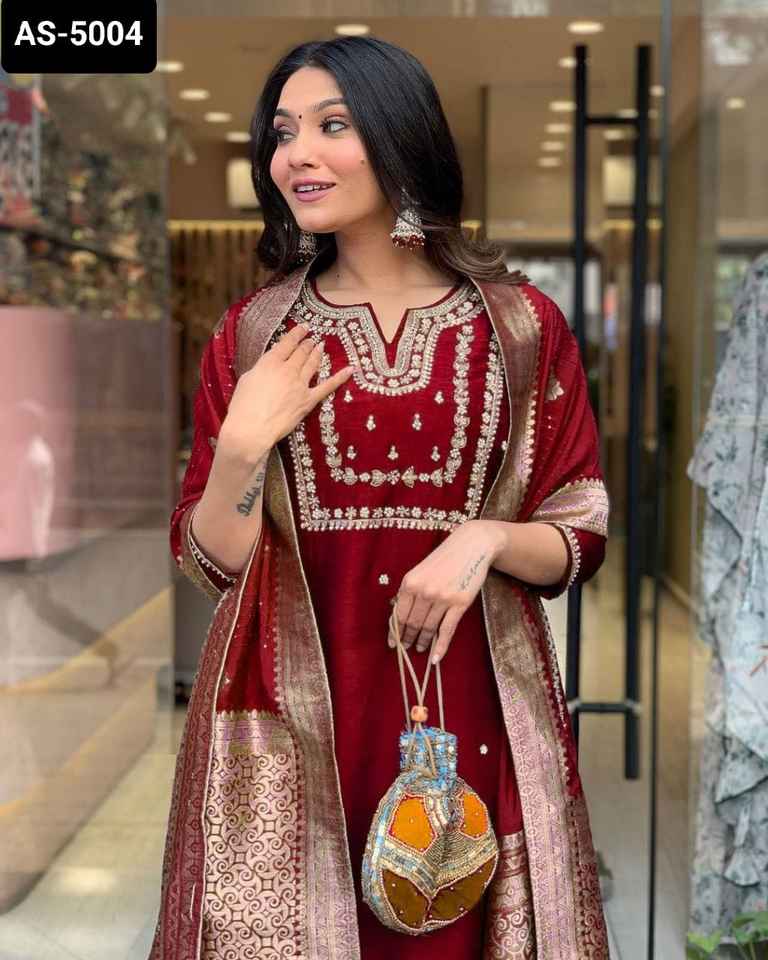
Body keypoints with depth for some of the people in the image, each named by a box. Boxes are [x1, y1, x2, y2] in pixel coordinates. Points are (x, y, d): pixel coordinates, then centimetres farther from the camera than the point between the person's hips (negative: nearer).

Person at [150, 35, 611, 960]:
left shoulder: (522, 325, -1)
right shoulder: (252, 332, 2)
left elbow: (581, 540, 2)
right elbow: (211, 564, 1)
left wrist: (486, 538, -16)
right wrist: (244, 445, -16)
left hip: (470, 710, 0)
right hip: (290, 718, 1)